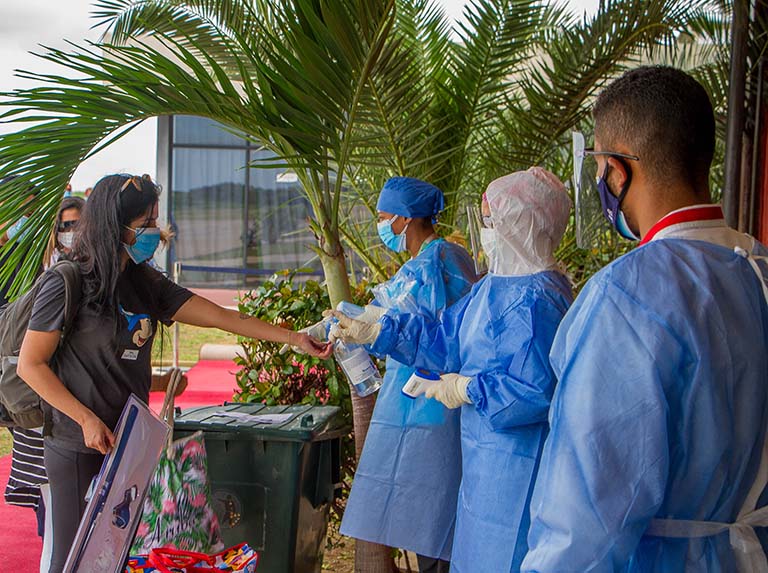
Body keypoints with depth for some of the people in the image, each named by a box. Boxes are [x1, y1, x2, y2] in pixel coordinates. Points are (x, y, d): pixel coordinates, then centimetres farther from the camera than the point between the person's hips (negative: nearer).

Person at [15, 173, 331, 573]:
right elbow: (30, 364, -11)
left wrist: (292, 338, 0)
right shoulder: (67, 283, -12)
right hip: (79, 448, -7)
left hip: (129, 443, 7)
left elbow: (218, 316, 5)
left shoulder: (144, 283, 8)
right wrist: (87, 419, -16)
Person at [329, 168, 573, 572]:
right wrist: (374, 333, 13)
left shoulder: (534, 300, -24)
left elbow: (535, 391, -29)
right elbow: (446, 339, 17)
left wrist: (467, 390, -16)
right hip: (487, 456, 11)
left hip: (514, 464, -11)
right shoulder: (496, 286, 10)